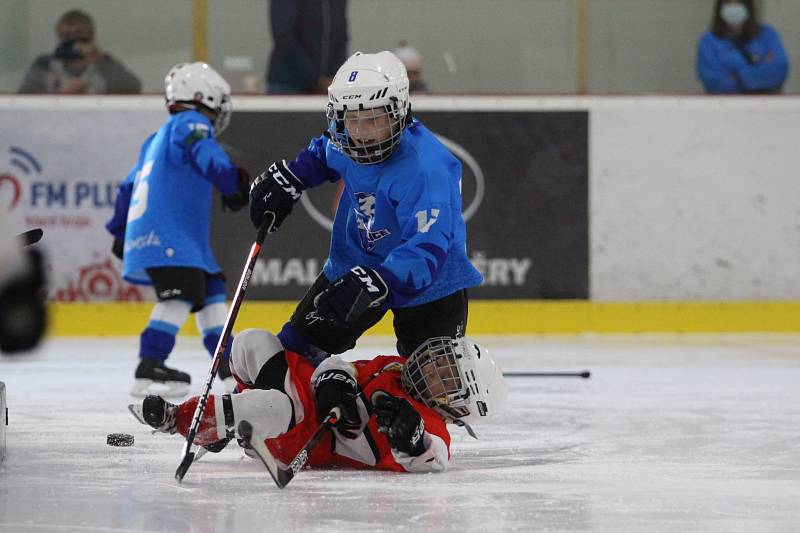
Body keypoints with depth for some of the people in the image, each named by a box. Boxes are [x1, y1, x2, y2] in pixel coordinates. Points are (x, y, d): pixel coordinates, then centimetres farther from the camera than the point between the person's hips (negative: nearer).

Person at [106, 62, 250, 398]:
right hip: (167, 237, -10)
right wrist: (230, 179, -40)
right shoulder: (190, 123, -1)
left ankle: (230, 368, 18)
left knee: (211, 292, 15)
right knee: (180, 293, -23)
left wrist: (121, 232, 38)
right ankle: (149, 368, -33)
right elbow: (204, 154, -24)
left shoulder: (157, 140, 28)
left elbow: (130, 186, 32)